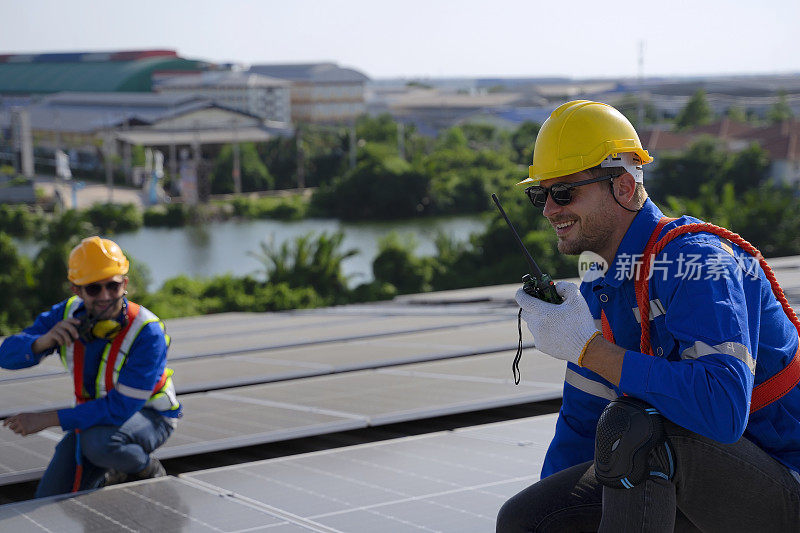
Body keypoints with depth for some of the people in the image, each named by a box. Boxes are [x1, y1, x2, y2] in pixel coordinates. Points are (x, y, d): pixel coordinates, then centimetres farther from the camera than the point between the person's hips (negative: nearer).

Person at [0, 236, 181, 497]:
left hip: (148, 415, -5)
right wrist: (44, 341, -37)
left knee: (97, 443, -37)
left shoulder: (147, 333, -31)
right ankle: (111, 473, 23)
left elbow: (121, 407, -33)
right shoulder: (67, 314, -14)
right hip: (97, 414, 5)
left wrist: (47, 419, -33)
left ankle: (149, 471, -6)